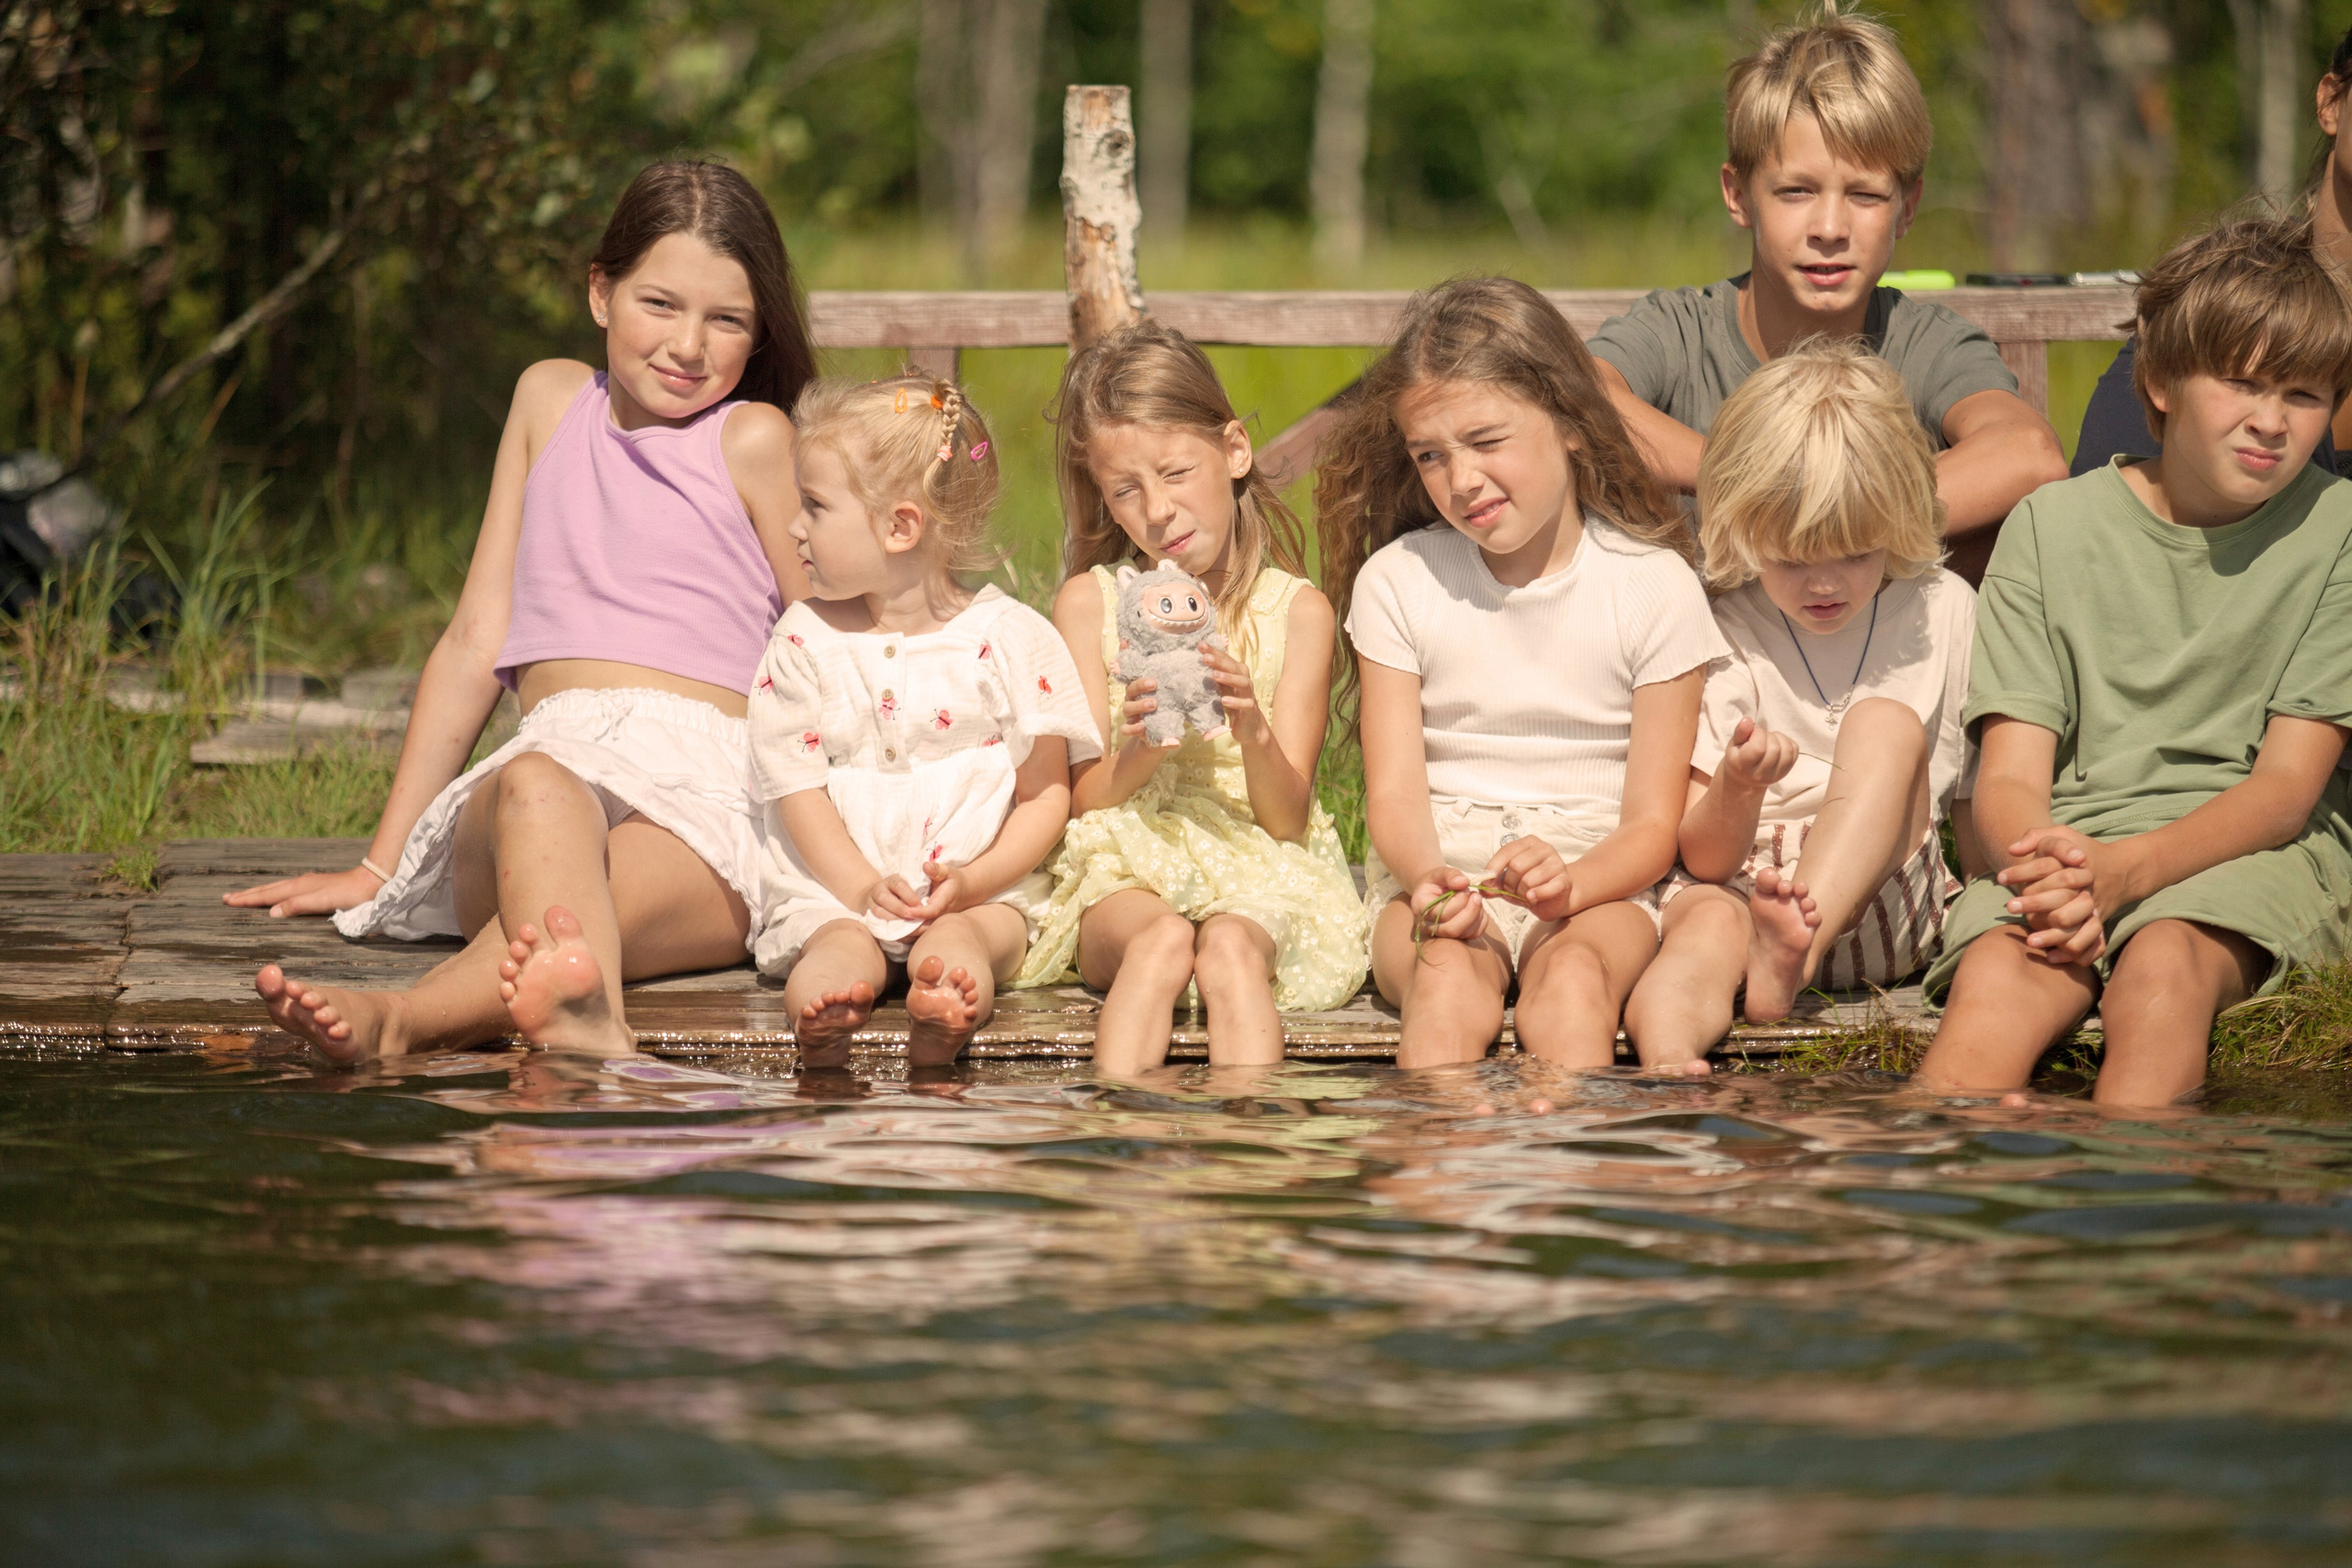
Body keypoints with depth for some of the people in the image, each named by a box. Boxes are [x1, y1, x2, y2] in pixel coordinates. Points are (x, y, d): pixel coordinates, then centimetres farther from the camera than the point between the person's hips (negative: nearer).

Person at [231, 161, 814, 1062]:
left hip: (710, 796, -2)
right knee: (538, 790, -38)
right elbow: (477, 641, 24)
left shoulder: (751, 439, 10)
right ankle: (582, 1024, -70)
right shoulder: (551, 398, 23)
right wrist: (379, 868, 22)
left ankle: (395, 1022, -69)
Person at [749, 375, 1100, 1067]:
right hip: (834, 889, 1)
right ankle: (823, 1033, -65)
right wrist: (862, 886, -13)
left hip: (977, 889, -1)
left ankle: (941, 1023, -68)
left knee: (957, 939, -34)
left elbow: (1046, 796, 3)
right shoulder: (805, 641, 9)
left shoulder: (1011, 639, 2)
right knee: (839, 946, -32)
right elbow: (798, 790, 4)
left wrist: (973, 881, -14)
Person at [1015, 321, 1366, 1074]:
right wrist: (1135, 751, -19)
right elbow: (1083, 800, 5)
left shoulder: (1297, 610, 5)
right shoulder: (1090, 602, 7)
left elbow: (1287, 816, 0)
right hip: (1123, 869, 0)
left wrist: (1254, 735, -23)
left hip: (1261, 872, 0)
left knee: (1231, 946, -36)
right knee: (1162, 939, -36)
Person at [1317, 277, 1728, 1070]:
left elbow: (1652, 824, 0)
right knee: (1449, 980, -34)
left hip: (1598, 880, -1)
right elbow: (1394, 789, 0)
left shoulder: (1653, 588, 1)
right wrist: (1428, 878, -24)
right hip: (1436, 868, 1)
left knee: (1572, 974, -36)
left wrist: (1568, 882, -23)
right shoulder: (1397, 583, 6)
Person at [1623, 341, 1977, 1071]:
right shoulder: (1719, 633, 6)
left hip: (1882, 904, 1)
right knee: (1708, 926, -36)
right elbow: (1705, 858, 2)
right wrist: (1738, 786, -21)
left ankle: (1792, 953, -42)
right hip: (1740, 888, -1)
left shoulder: (1941, 613, 12)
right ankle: (1670, 1078, -69)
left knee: (1887, 722, -22)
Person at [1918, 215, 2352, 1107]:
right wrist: (2051, 870, -25)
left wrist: (2125, 869, -23)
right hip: (2069, 835, 1)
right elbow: (2009, 776, 1)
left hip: (2252, 848, -1)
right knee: (1994, 981, -34)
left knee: (2161, 971, -36)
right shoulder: (2053, 524, 7)